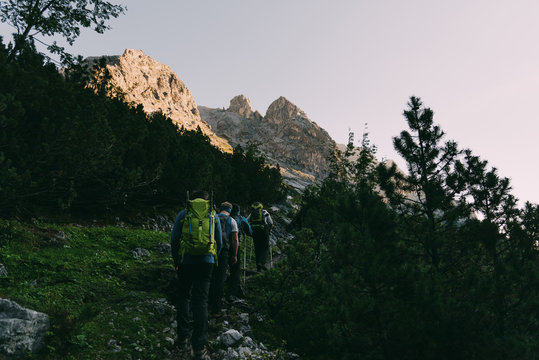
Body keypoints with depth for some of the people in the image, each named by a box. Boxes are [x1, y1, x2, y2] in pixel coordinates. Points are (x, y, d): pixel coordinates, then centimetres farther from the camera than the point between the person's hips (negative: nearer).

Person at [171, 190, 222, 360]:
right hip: (206, 262, 0)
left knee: (183, 297, 16)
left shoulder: (183, 214, 7)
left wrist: (176, 261, 18)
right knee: (201, 301, 1)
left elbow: (174, 240, 6)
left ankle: (182, 340, 16)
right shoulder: (214, 215, 11)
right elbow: (219, 242, 14)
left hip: (185, 261, 0)